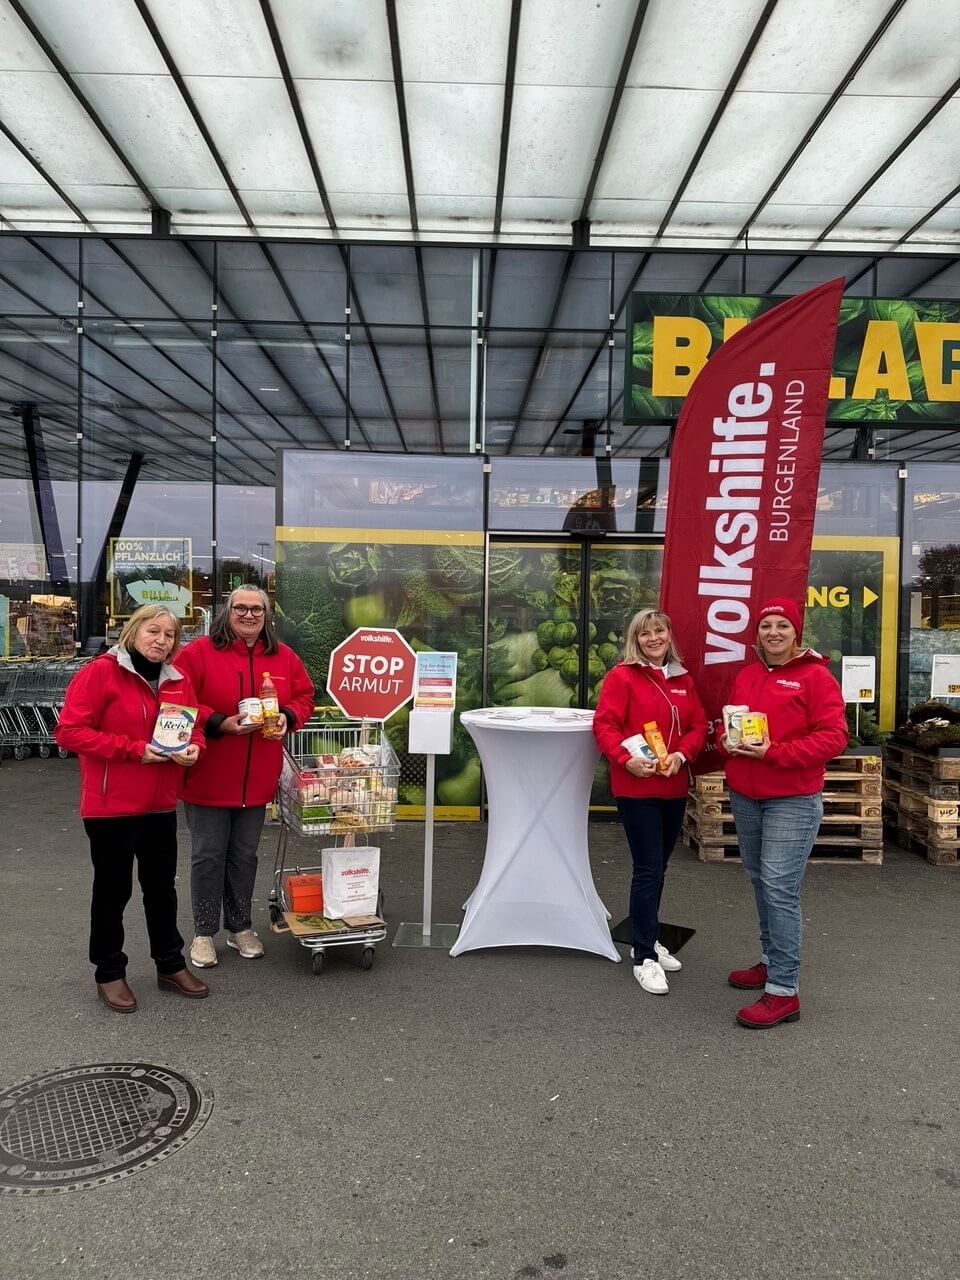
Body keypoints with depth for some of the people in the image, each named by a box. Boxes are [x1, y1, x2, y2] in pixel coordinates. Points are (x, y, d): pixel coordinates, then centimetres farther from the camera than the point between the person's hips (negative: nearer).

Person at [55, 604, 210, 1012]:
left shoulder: (177, 681, 6)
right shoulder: (99, 672, -12)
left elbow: (194, 727, 16)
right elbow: (70, 731, -17)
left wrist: (192, 748, -8)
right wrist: (133, 749, -22)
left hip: (161, 804, 6)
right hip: (111, 805, -6)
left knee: (162, 886, 16)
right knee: (113, 889, 7)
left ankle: (170, 965, 31)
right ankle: (109, 974, 25)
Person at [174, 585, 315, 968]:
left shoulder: (284, 657, 5)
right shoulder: (199, 652, -8)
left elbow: (304, 697, 12)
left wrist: (287, 718, -9)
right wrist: (220, 724, -23)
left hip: (257, 779, 4)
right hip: (208, 778, -4)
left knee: (245, 855, 17)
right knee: (209, 856, 7)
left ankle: (240, 927, 32)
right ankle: (204, 933, 22)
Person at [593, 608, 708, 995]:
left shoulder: (682, 679, 11)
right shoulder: (622, 676, -7)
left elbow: (698, 725, 8)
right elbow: (604, 725, -13)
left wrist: (681, 754, -10)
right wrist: (626, 759, -27)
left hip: (674, 788, 6)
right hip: (635, 788, -6)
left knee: (658, 866, 17)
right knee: (648, 869, -4)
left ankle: (647, 939, 33)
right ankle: (645, 958, 8)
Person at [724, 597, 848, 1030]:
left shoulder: (815, 676, -8)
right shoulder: (746, 676, 11)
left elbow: (833, 737, -14)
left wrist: (773, 752, -21)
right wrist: (729, 742, -3)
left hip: (793, 802, -7)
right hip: (744, 797, 7)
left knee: (780, 890, -9)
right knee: (760, 883, 15)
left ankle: (783, 992, -2)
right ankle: (771, 961, 31)